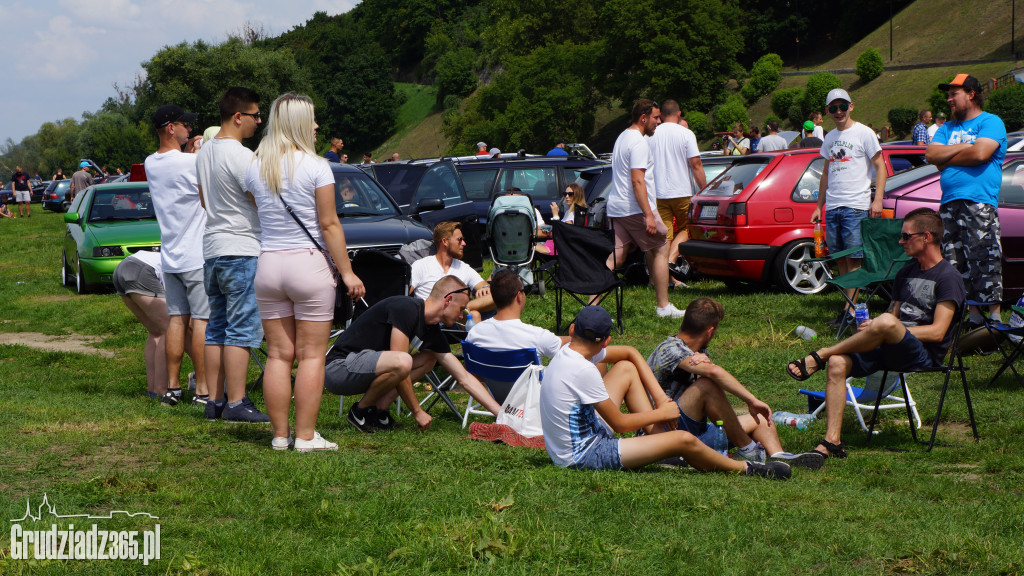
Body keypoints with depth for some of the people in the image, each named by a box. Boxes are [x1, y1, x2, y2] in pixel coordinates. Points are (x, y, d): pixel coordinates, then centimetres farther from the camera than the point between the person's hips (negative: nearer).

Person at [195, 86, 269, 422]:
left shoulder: (204, 153, 13)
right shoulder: (241, 156, -16)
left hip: (211, 251, 9)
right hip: (241, 250, -9)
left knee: (216, 328, 12)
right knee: (241, 331, -7)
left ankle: (214, 400, 13)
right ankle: (236, 403, -8)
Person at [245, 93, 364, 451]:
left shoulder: (255, 169, 5)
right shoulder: (315, 167, -9)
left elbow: (259, 215, 8)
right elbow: (329, 225, -9)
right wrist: (347, 272, -4)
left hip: (268, 264, 5)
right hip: (309, 264, -5)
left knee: (278, 355, 10)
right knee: (311, 355, 2)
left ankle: (279, 435, 13)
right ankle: (306, 436, 3)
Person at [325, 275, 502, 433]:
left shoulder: (433, 333, 8)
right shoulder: (406, 308, -19)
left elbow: (465, 378, 12)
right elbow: (399, 363, -23)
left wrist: (501, 413, 7)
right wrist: (417, 412, -15)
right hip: (337, 366, -10)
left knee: (428, 358, 10)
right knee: (402, 362, -32)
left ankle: (378, 408, -1)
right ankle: (361, 410, -8)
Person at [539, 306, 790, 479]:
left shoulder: (563, 355, 3)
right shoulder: (583, 371, -23)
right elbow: (619, 423, -15)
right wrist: (661, 413, 0)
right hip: (584, 456, -10)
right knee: (684, 440, -13)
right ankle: (746, 468, 9)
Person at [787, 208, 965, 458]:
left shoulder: (948, 277, -4)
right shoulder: (906, 273, 21)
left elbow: (937, 332, -13)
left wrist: (882, 327, -15)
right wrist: (873, 328, 0)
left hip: (924, 354, -7)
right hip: (891, 350, 7)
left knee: (886, 322, -38)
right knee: (838, 364, -21)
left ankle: (819, 356, -22)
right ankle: (832, 441, -26)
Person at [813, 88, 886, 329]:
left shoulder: (864, 133, -1)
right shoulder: (830, 138, 18)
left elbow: (880, 167, -3)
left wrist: (877, 200, -13)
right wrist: (819, 205, 21)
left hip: (856, 206, -7)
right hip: (832, 207, 7)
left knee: (854, 259, -9)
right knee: (840, 259, 5)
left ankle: (850, 310, -12)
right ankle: (851, 307, 10)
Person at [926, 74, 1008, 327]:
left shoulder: (991, 123, 3)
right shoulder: (947, 128, 23)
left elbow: (980, 153, -13)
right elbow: (931, 155, 7)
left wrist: (947, 160, 0)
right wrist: (963, 147, -3)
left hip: (979, 203, -7)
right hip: (949, 203, 7)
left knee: (985, 263, -10)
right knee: (957, 264, 4)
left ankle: (995, 316, -7)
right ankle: (973, 315, 9)